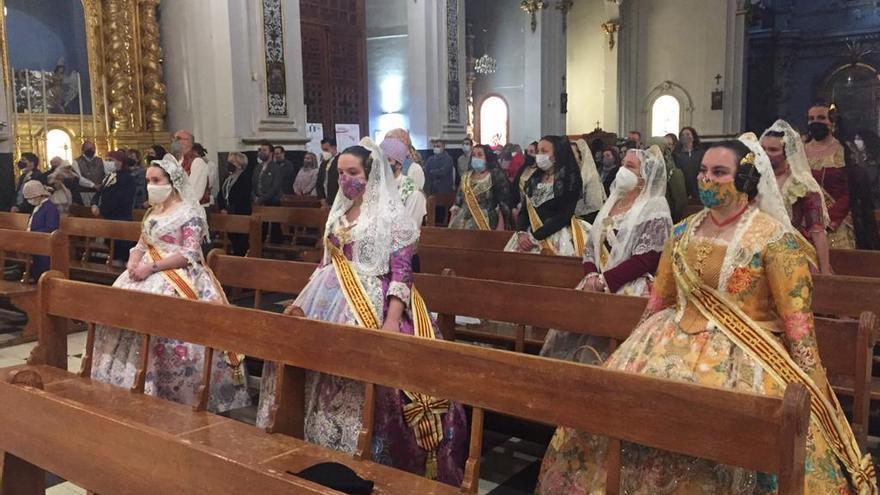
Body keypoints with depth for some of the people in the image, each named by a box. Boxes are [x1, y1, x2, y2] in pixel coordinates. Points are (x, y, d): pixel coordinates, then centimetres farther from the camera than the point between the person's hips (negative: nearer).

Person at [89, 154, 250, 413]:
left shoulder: (189, 212, -7)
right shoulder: (152, 212, 19)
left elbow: (189, 254, -15)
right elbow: (141, 245, 19)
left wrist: (151, 267, -20)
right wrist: (133, 263, -4)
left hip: (178, 276, -8)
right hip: (148, 273, 8)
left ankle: (170, 391, -14)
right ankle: (126, 383, 0)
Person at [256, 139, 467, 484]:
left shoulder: (392, 217, -7)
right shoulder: (338, 214, 15)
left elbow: (401, 274, -14)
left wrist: (392, 322, -25)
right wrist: (302, 302, 12)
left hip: (374, 306, -7)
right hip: (332, 303, 7)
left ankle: (366, 458, 3)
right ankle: (323, 449, 20)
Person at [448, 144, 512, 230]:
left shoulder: (496, 175, -2)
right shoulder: (466, 176, 15)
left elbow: (504, 204, -7)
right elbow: (458, 202, 15)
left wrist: (500, 228, -15)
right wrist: (451, 223, 8)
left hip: (486, 224, -5)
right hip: (463, 223, 5)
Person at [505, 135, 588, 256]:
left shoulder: (570, 179, -3)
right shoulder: (532, 179, 13)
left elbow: (564, 215, -12)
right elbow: (523, 211, 8)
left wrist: (535, 238, -16)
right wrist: (521, 233, -11)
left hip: (558, 236, -5)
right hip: (531, 234, 5)